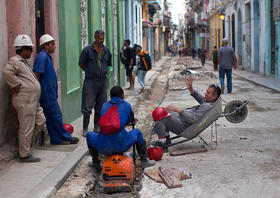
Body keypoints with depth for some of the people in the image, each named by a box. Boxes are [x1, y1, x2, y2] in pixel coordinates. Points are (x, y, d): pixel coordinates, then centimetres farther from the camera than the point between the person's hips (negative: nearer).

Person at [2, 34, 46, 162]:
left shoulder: (23, 61, 20)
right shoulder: (15, 61, -12)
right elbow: (6, 72, -31)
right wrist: (16, 86, -23)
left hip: (33, 100, 10)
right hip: (24, 100, -10)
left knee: (40, 120, 15)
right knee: (26, 128, -5)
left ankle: (26, 141, 27)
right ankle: (24, 155, 3)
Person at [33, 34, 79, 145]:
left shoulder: (47, 56, 17)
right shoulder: (42, 57, -14)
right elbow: (36, 75, -20)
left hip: (50, 94, 10)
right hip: (47, 94, -10)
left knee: (52, 117, 12)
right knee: (56, 116, -1)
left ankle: (56, 139, 17)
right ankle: (66, 137, 6)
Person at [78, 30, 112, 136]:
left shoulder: (106, 50, 7)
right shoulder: (87, 50, -6)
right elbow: (81, 64, 2)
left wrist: (103, 71, 12)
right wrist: (89, 72, 2)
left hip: (103, 81, 5)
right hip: (90, 82, -5)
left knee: (101, 106, 10)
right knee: (88, 106, -6)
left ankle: (97, 127, 22)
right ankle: (85, 129, 2)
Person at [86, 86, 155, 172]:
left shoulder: (104, 105, 15)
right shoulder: (126, 105, 8)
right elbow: (130, 120, 24)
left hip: (104, 148, 1)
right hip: (121, 146, -1)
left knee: (89, 134, 32)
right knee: (137, 132, 29)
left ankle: (96, 163, 34)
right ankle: (144, 160, 31)